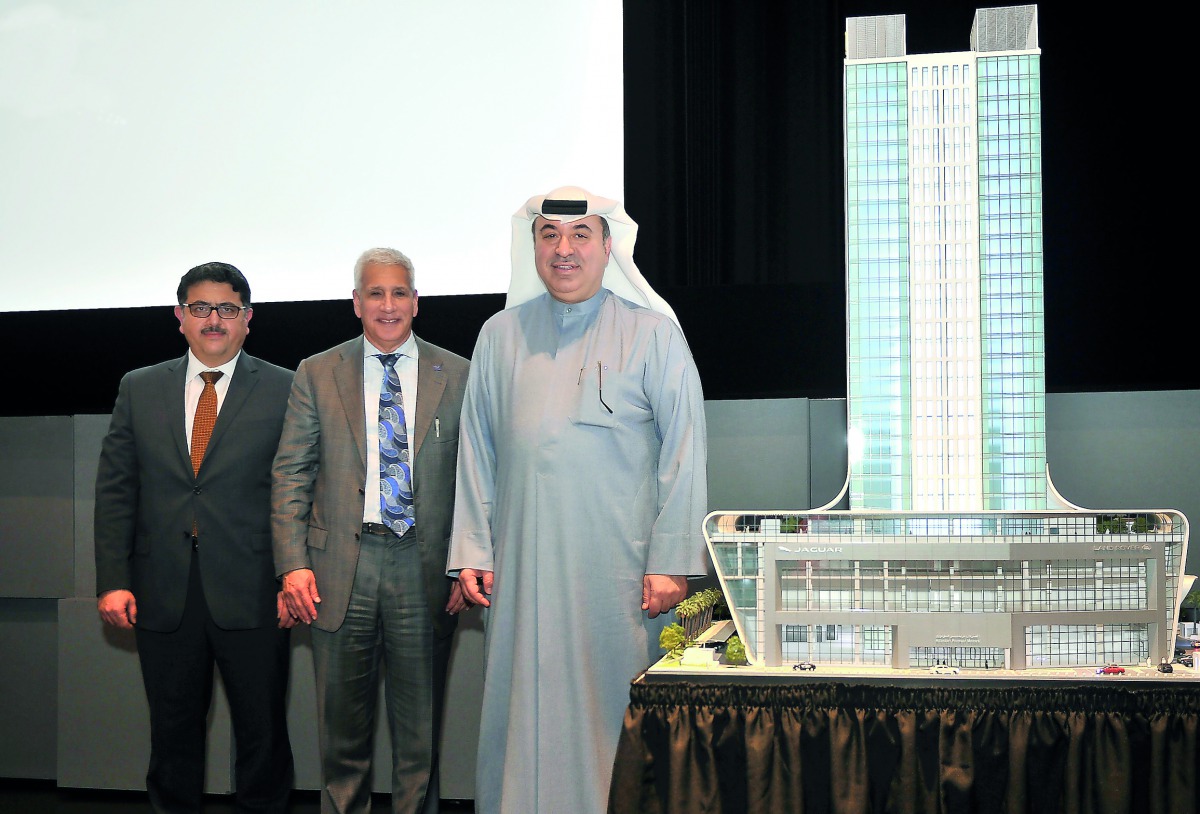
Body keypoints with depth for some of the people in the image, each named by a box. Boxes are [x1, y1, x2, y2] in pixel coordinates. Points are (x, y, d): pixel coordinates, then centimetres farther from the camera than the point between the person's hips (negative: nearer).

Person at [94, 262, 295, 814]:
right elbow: (115, 489, 7)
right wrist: (113, 580, -1)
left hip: (250, 598, -2)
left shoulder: (284, 390, 2)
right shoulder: (139, 389, 10)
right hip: (162, 596, 2)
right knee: (173, 731, 12)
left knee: (262, 731, 6)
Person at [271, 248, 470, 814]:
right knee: (342, 727, 8)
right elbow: (291, 474, 4)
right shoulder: (317, 374, 7)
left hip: (425, 569, 0)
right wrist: (293, 564, -6)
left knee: (420, 727, 8)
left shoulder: (456, 376, 6)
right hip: (341, 568, 0)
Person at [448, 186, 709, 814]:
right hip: (524, 568, 3)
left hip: (620, 569, -2)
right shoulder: (500, 337, 11)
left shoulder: (652, 333, 3)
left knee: (616, 710, -1)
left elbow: (683, 455, -1)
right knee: (523, 711, 3)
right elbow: (476, 453, 13)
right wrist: (471, 552, 6)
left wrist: (672, 564, -7)